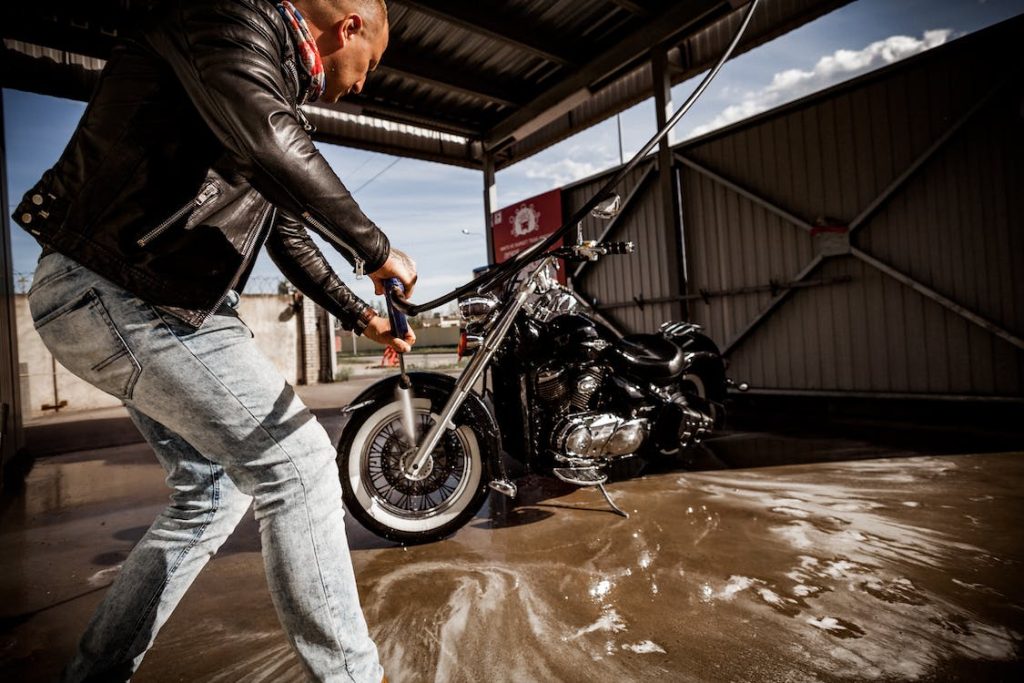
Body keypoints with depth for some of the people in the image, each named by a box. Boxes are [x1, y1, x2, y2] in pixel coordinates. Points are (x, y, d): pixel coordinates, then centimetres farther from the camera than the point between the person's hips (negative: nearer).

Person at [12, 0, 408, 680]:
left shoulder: (283, 97, 22)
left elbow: (290, 238, 25)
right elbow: (260, 136, -30)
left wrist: (363, 318, 27)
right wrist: (376, 250, -19)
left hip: (179, 304, 10)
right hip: (116, 294, -10)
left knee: (214, 488, 13)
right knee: (296, 459, -12)